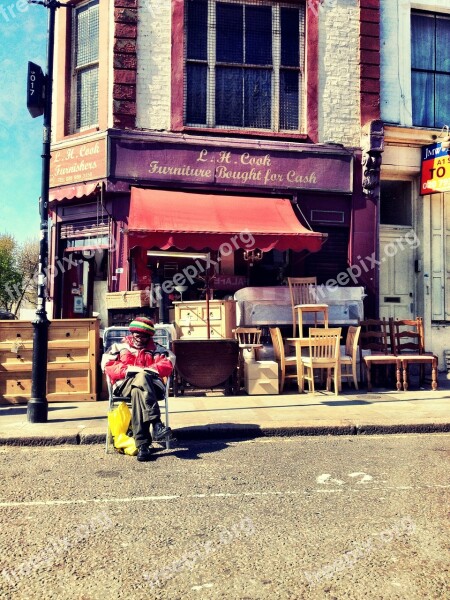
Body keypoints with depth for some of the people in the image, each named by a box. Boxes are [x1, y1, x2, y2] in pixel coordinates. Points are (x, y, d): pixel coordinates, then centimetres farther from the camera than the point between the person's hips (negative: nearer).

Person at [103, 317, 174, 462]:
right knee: (141, 379, -38)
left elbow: (167, 366, 5)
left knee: (137, 392, -39)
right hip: (124, 384, 0)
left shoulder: (156, 349, 22)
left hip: (151, 386, 1)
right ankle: (156, 424, -51)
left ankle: (143, 445, -45)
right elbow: (108, 367, 8)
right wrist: (127, 370, -11)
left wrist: (151, 369, -16)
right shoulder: (119, 347, 23)